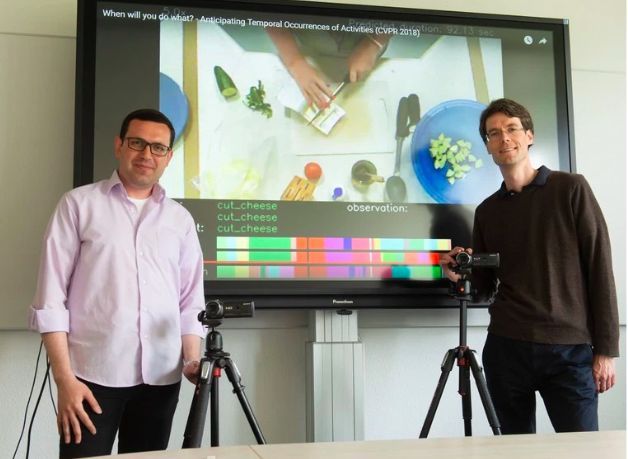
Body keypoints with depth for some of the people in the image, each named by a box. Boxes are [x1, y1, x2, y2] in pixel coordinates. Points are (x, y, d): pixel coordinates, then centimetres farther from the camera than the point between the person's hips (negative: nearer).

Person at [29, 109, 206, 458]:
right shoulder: (79, 204, 2)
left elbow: (191, 301, 11)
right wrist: (64, 377, -9)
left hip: (161, 377, 3)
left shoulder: (181, 219, 12)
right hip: (92, 374, -3)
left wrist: (193, 361, -3)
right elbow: (50, 297, -3)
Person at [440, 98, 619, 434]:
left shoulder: (571, 190, 2)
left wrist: (606, 349, -7)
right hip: (505, 347, 3)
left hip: (570, 349, -3)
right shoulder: (487, 211, 13)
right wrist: (461, 274, -6)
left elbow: (599, 268, -2)